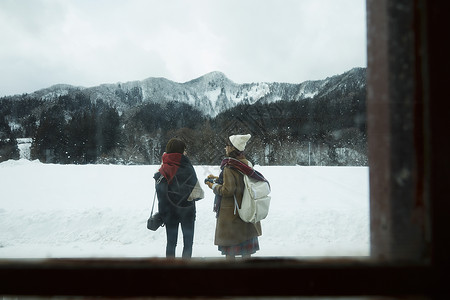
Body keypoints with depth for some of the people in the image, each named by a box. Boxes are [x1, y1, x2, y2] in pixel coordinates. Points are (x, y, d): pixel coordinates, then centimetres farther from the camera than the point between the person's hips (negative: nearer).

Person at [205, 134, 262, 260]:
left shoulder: (229, 167, -19)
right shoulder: (247, 164, 5)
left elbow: (227, 190, -22)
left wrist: (214, 186, -6)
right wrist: (218, 179, 17)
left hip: (230, 212, -8)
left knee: (230, 251, 5)